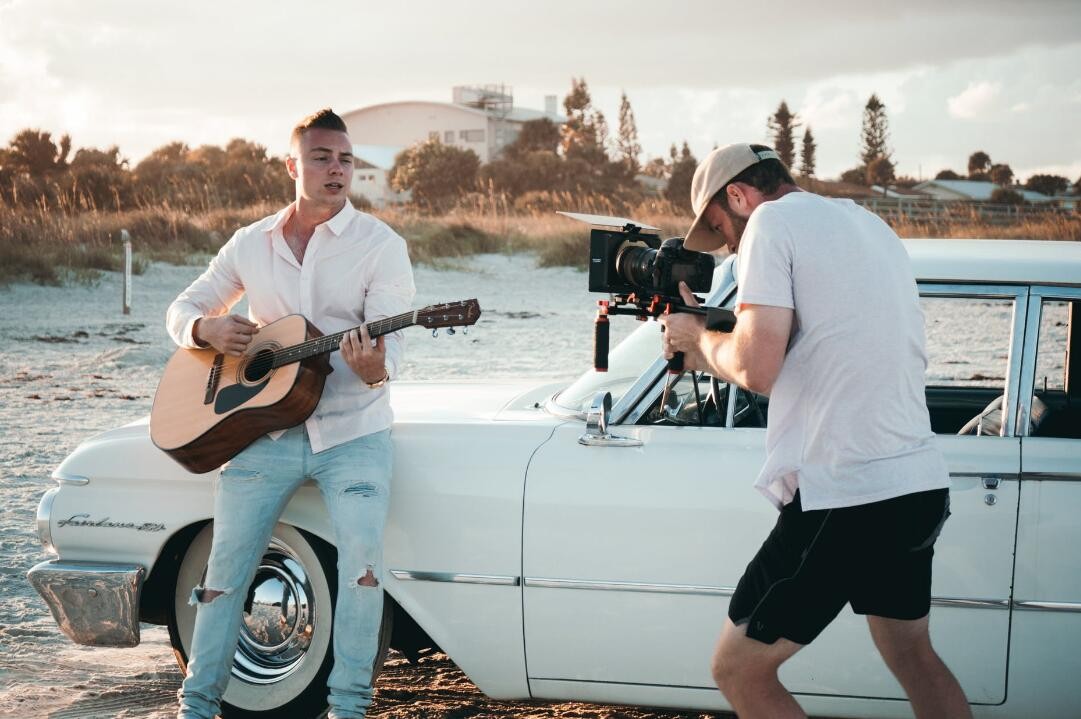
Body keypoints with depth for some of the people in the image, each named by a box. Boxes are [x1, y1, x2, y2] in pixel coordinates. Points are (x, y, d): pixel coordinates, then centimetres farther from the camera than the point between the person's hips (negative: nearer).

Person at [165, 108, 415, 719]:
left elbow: (389, 342, -12)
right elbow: (184, 308, 17)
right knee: (226, 570, 2)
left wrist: (375, 367, -36)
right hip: (264, 432, 3)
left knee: (364, 563, -19)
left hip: (353, 432, -3)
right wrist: (208, 329, -7)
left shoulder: (380, 245, -2)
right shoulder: (251, 245, 9)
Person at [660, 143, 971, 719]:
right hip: (921, 485, 9)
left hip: (843, 496, -9)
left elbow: (756, 369, -17)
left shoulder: (773, 220, -7)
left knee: (739, 670, 4)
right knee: (914, 657, 24)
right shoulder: (871, 225, 19)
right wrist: (711, 351, 20)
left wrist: (698, 336, 3)